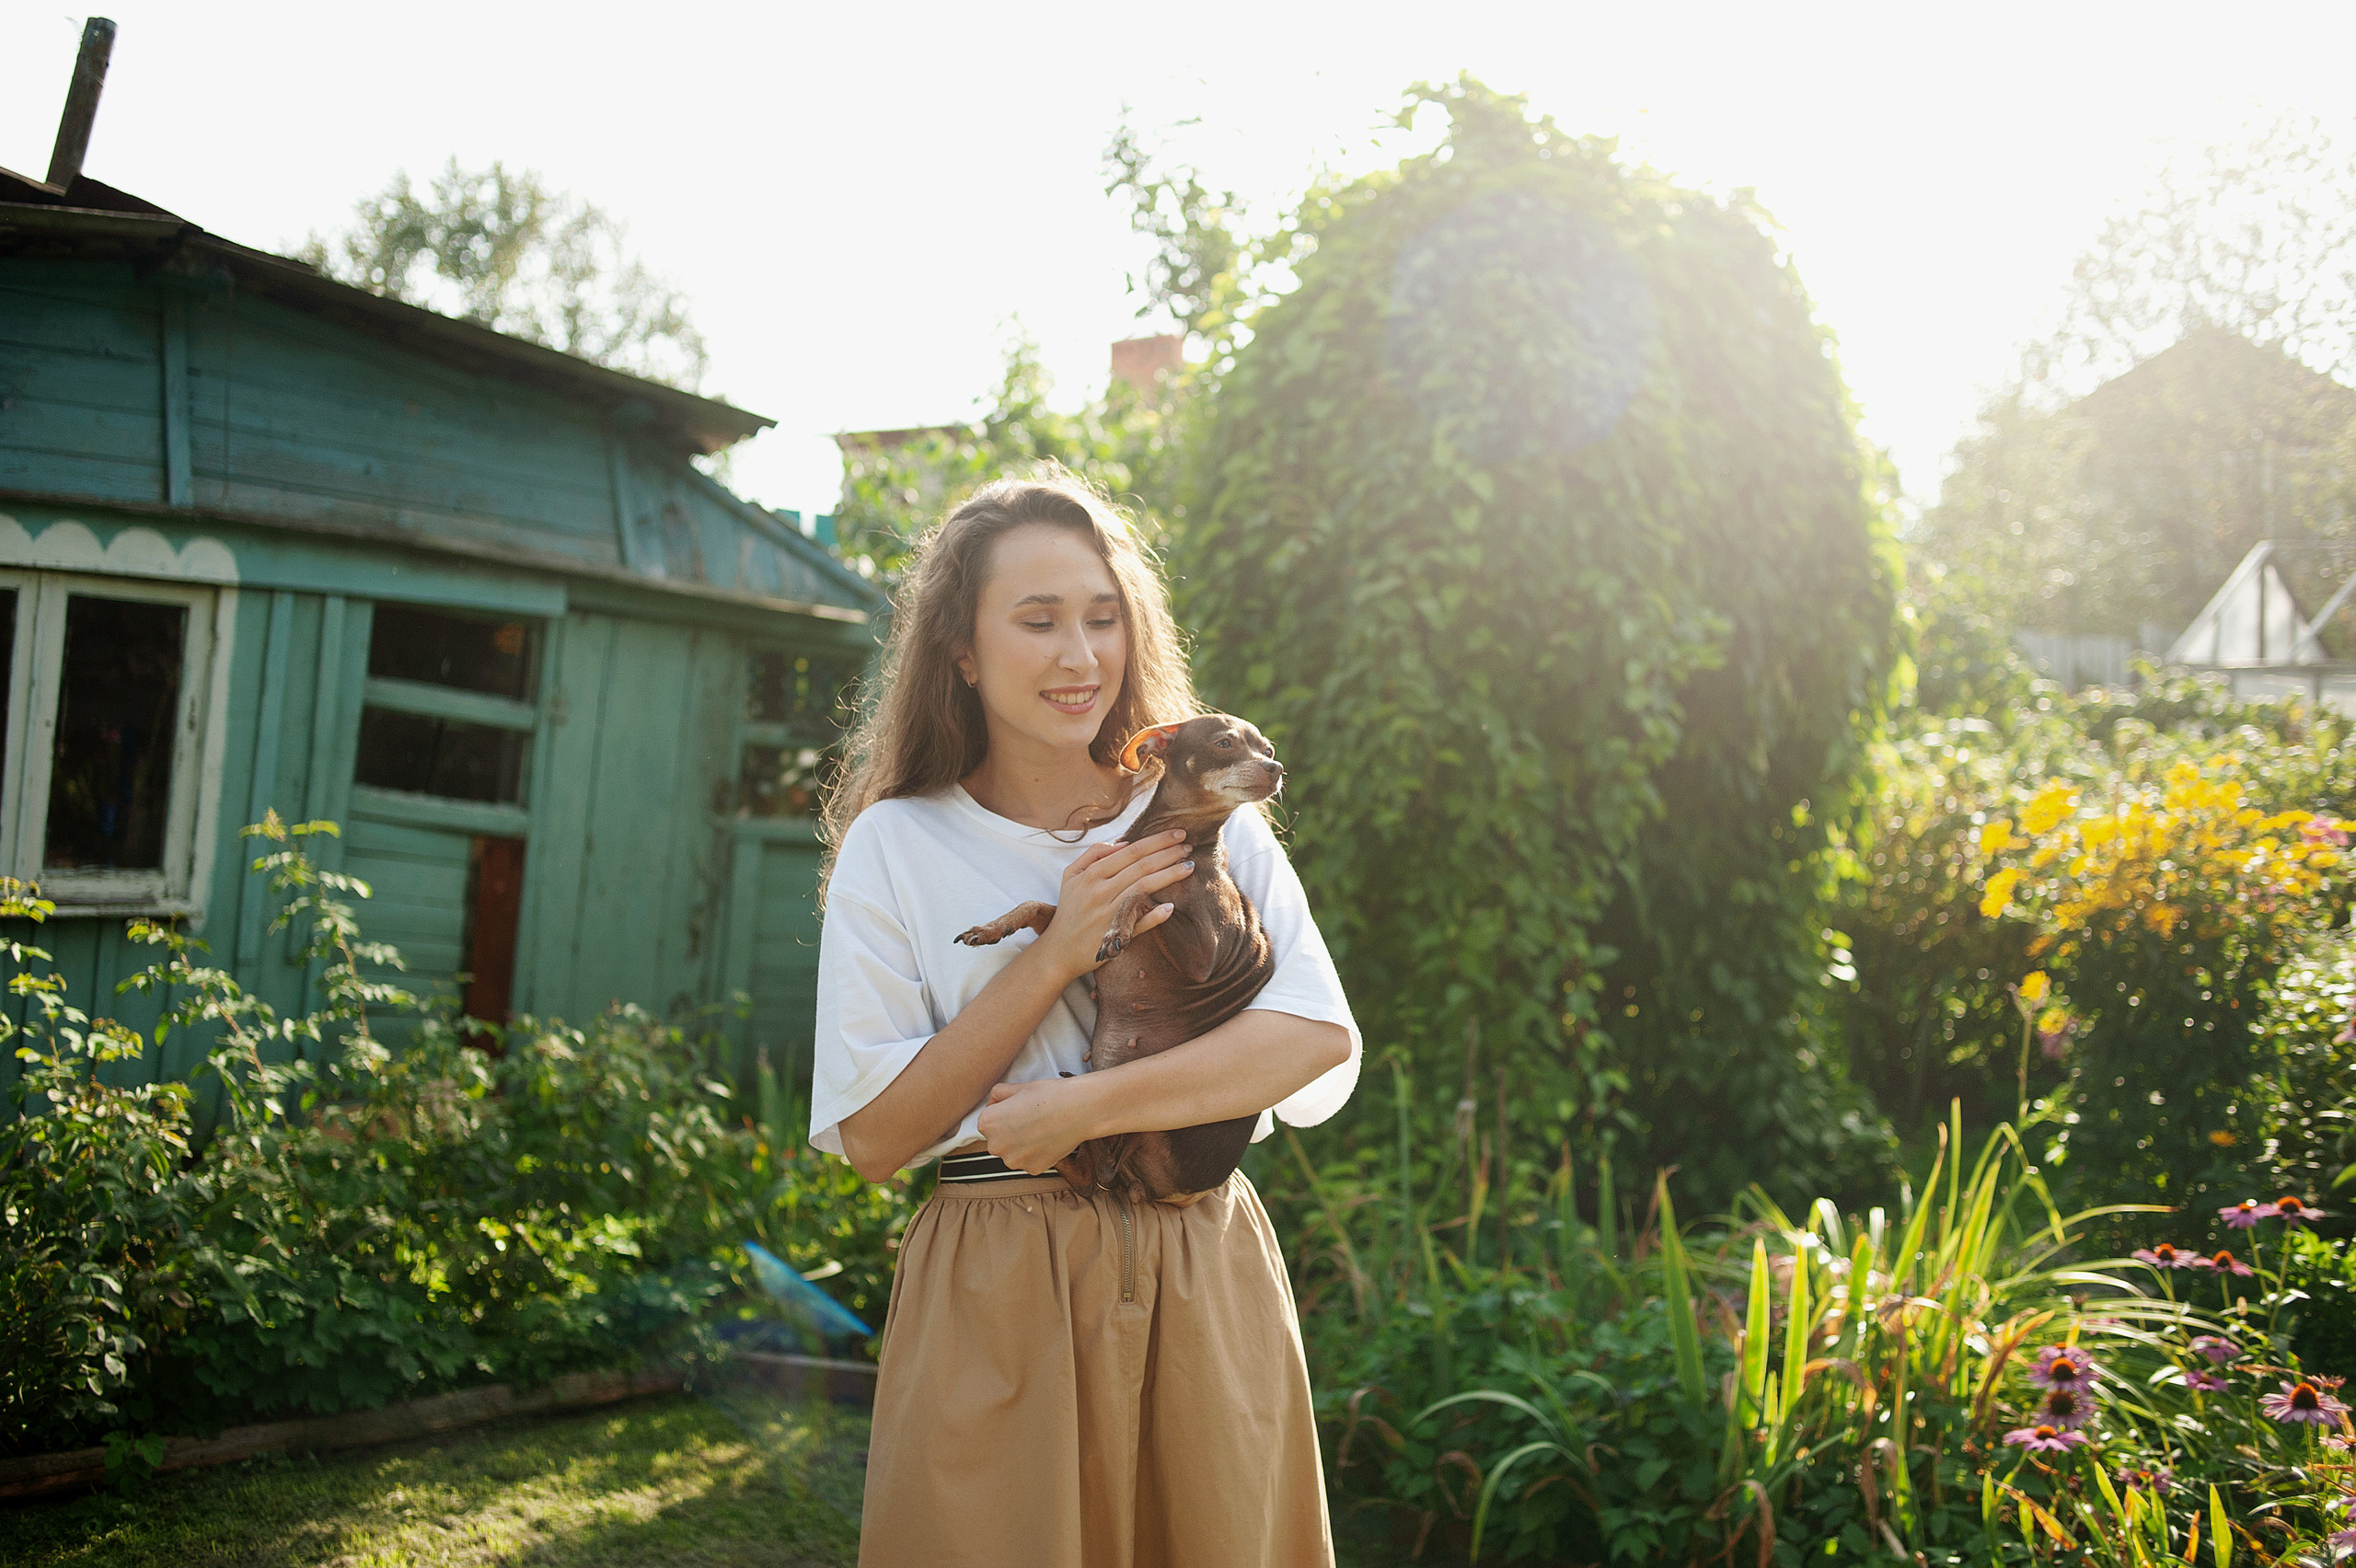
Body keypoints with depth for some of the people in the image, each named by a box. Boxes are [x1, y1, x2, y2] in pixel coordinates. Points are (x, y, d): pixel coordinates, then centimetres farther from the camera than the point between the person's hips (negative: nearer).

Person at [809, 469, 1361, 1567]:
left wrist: (1084, 1109, -17)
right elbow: (873, 1136, -5)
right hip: (996, 1304, -2)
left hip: (1204, 1287, 2)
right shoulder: (896, 847, 0)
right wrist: (1055, 953, -14)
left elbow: (1323, 1037, -7)